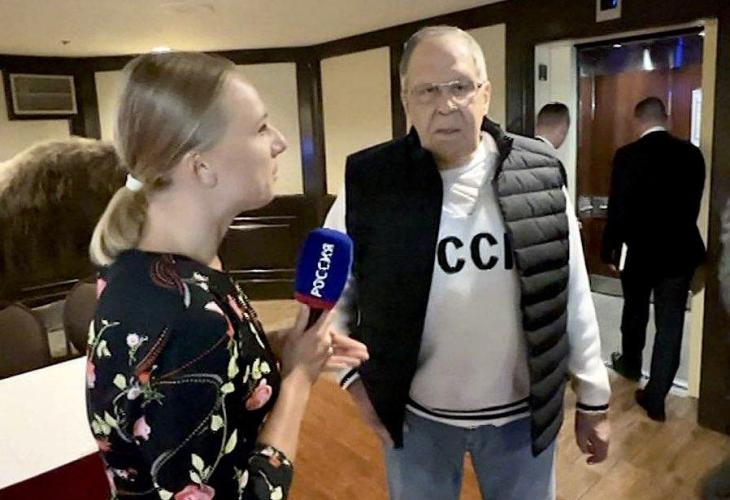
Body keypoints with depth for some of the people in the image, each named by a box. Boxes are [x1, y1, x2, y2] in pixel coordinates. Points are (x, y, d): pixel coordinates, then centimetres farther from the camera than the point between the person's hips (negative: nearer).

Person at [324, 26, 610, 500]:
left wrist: (593, 398, 6)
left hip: (524, 412, 1)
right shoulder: (368, 182, -12)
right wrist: (355, 377, -6)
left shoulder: (540, 176, -8)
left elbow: (573, 298, 0)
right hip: (414, 414, 0)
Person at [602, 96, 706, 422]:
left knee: (635, 312, 21)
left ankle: (630, 364, 44)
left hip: (639, 250, -2)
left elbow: (618, 210, -11)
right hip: (680, 251, 2)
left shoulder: (627, 155, -12)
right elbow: (694, 205, 8)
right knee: (670, 325, 6)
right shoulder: (692, 154, 0)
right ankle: (655, 398, 11)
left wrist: (609, 250, 0)